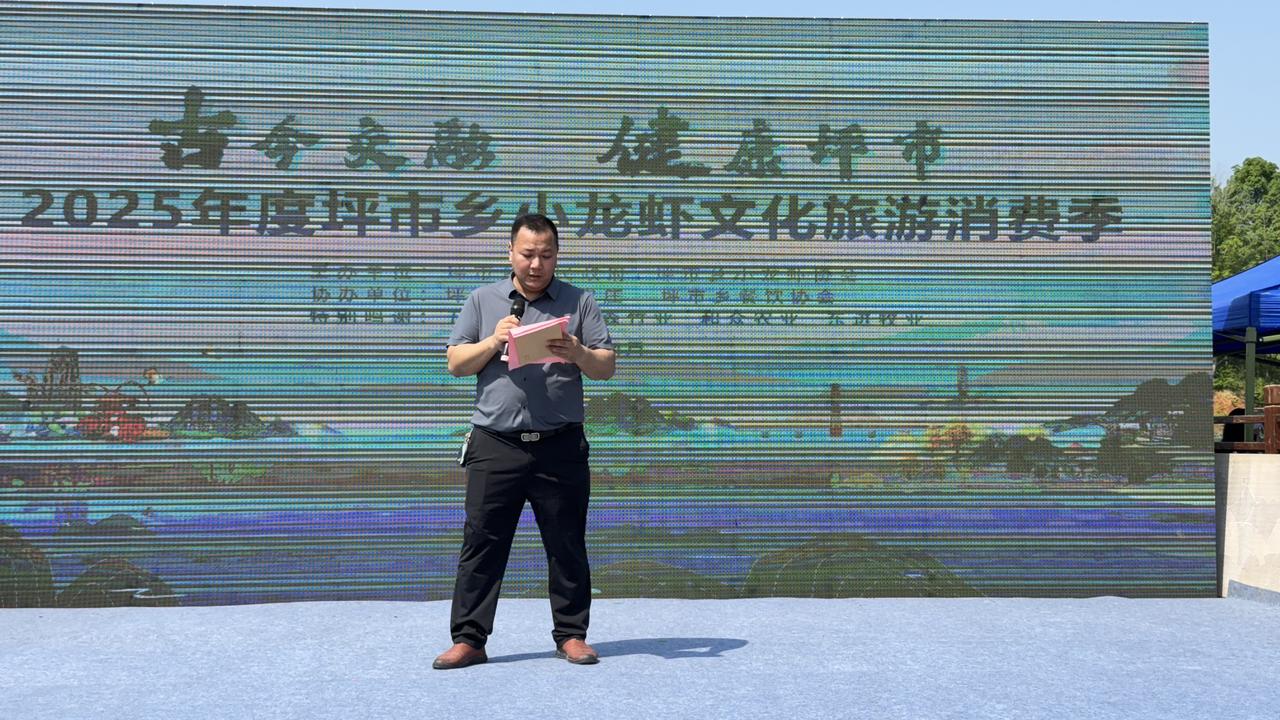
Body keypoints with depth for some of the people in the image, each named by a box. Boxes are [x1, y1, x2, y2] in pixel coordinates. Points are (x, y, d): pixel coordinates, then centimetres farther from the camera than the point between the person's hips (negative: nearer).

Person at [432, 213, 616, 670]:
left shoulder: (579, 302, 9)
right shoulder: (483, 301, 12)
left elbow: (607, 367, 4)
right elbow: (456, 364, 8)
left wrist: (577, 354, -16)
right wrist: (493, 343, -9)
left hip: (560, 447, 0)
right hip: (495, 445, 0)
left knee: (567, 544, 5)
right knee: (481, 542, 0)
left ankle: (570, 634, 16)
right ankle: (468, 639, 6)